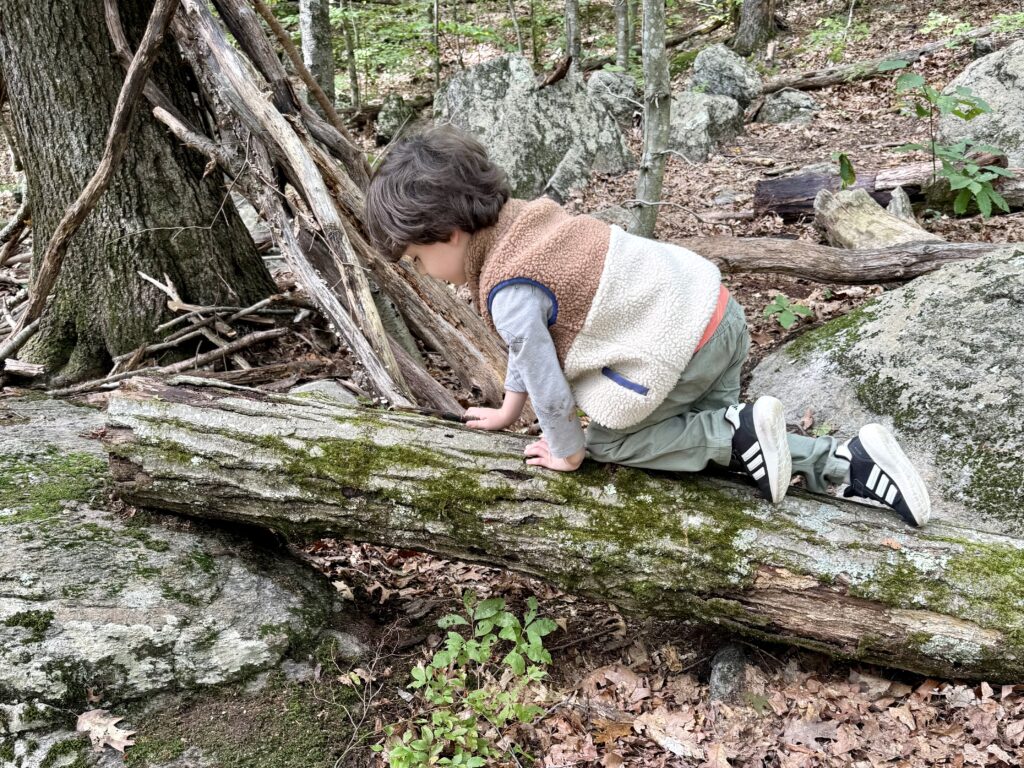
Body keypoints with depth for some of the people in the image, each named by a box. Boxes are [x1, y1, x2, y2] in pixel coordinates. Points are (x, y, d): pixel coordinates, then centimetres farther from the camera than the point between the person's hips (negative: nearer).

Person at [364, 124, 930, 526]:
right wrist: (508, 408, 28)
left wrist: (567, 452, 5)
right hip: (713, 306, 10)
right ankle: (845, 462, 11)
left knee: (608, 439, 8)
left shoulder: (508, 291, -21)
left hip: (678, 346, -10)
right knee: (707, 436, 22)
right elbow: (532, 339, 22)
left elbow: (546, 382, -13)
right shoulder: (522, 220, 10)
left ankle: (737, 432, -1)